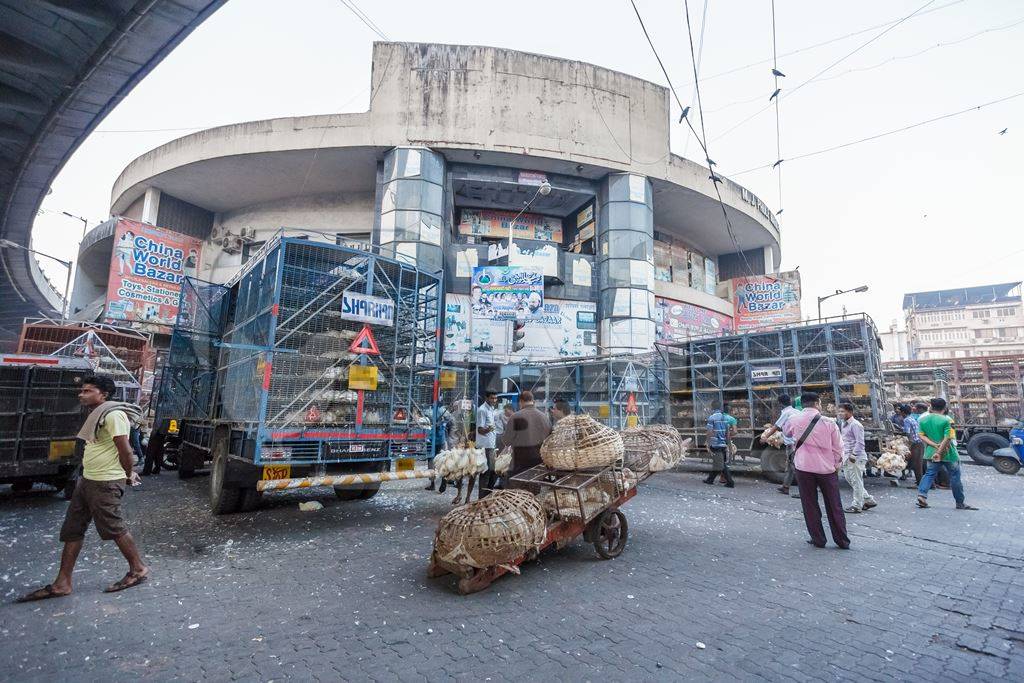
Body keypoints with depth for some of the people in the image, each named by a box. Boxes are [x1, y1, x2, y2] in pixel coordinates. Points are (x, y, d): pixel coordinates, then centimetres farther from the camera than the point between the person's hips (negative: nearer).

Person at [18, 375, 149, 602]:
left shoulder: (113, 415, -19)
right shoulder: (98, 414, 14)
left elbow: (125, 450, -20)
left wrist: (128, 474, -6)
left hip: (106, 483, -10)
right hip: (87, 480, 10)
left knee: (114, 528, 1)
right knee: (72, 531, 11)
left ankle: (138, 569, 16)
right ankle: (62, 584, 20)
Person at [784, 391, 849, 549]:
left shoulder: (793, 420, -4)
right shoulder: (829, 422, -6)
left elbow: (786, 432, 18)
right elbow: (837, 447, 1)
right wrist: (837, 465, 13)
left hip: (804, 467, -1)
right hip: (827, 468, 1)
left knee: (810, 505, 9)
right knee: (834, 506, 13)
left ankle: (818, 540, 14)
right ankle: (842, 540, 20)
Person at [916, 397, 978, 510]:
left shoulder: (922, 419, 0)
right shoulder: (946, 420, -13)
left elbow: (922, 436, -3)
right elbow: (948, 438, -19)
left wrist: (935, 445, -8)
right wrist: (940, 451, -17)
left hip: (931, 453, 3)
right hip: (948, 454, -3)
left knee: (930, 474, 9)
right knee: (955, 477, 11)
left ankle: (921, 495, -8)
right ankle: (960, 503, 21)